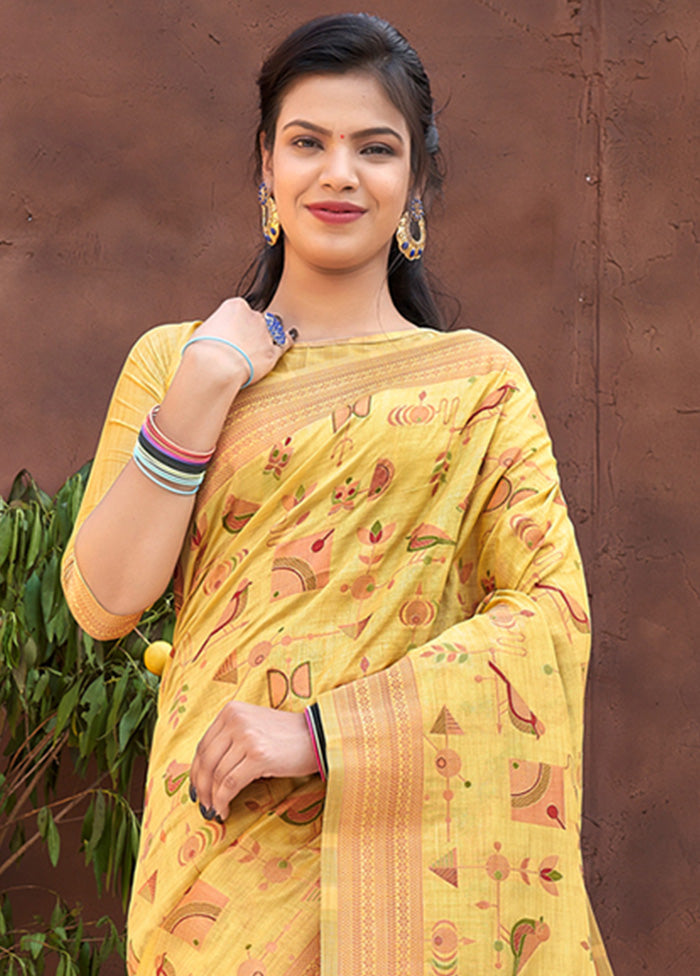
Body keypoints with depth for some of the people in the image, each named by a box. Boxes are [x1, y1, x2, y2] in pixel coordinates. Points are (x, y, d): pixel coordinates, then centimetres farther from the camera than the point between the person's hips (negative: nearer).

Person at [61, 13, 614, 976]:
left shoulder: (478, 381, 3)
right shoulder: (172, 360, 6)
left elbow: (553, 609, -7)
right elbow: (102, 602, -1)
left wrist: (320, 730, -16)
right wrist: (199, 391, -10)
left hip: (412, 840, 0)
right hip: (222, 838, 1)